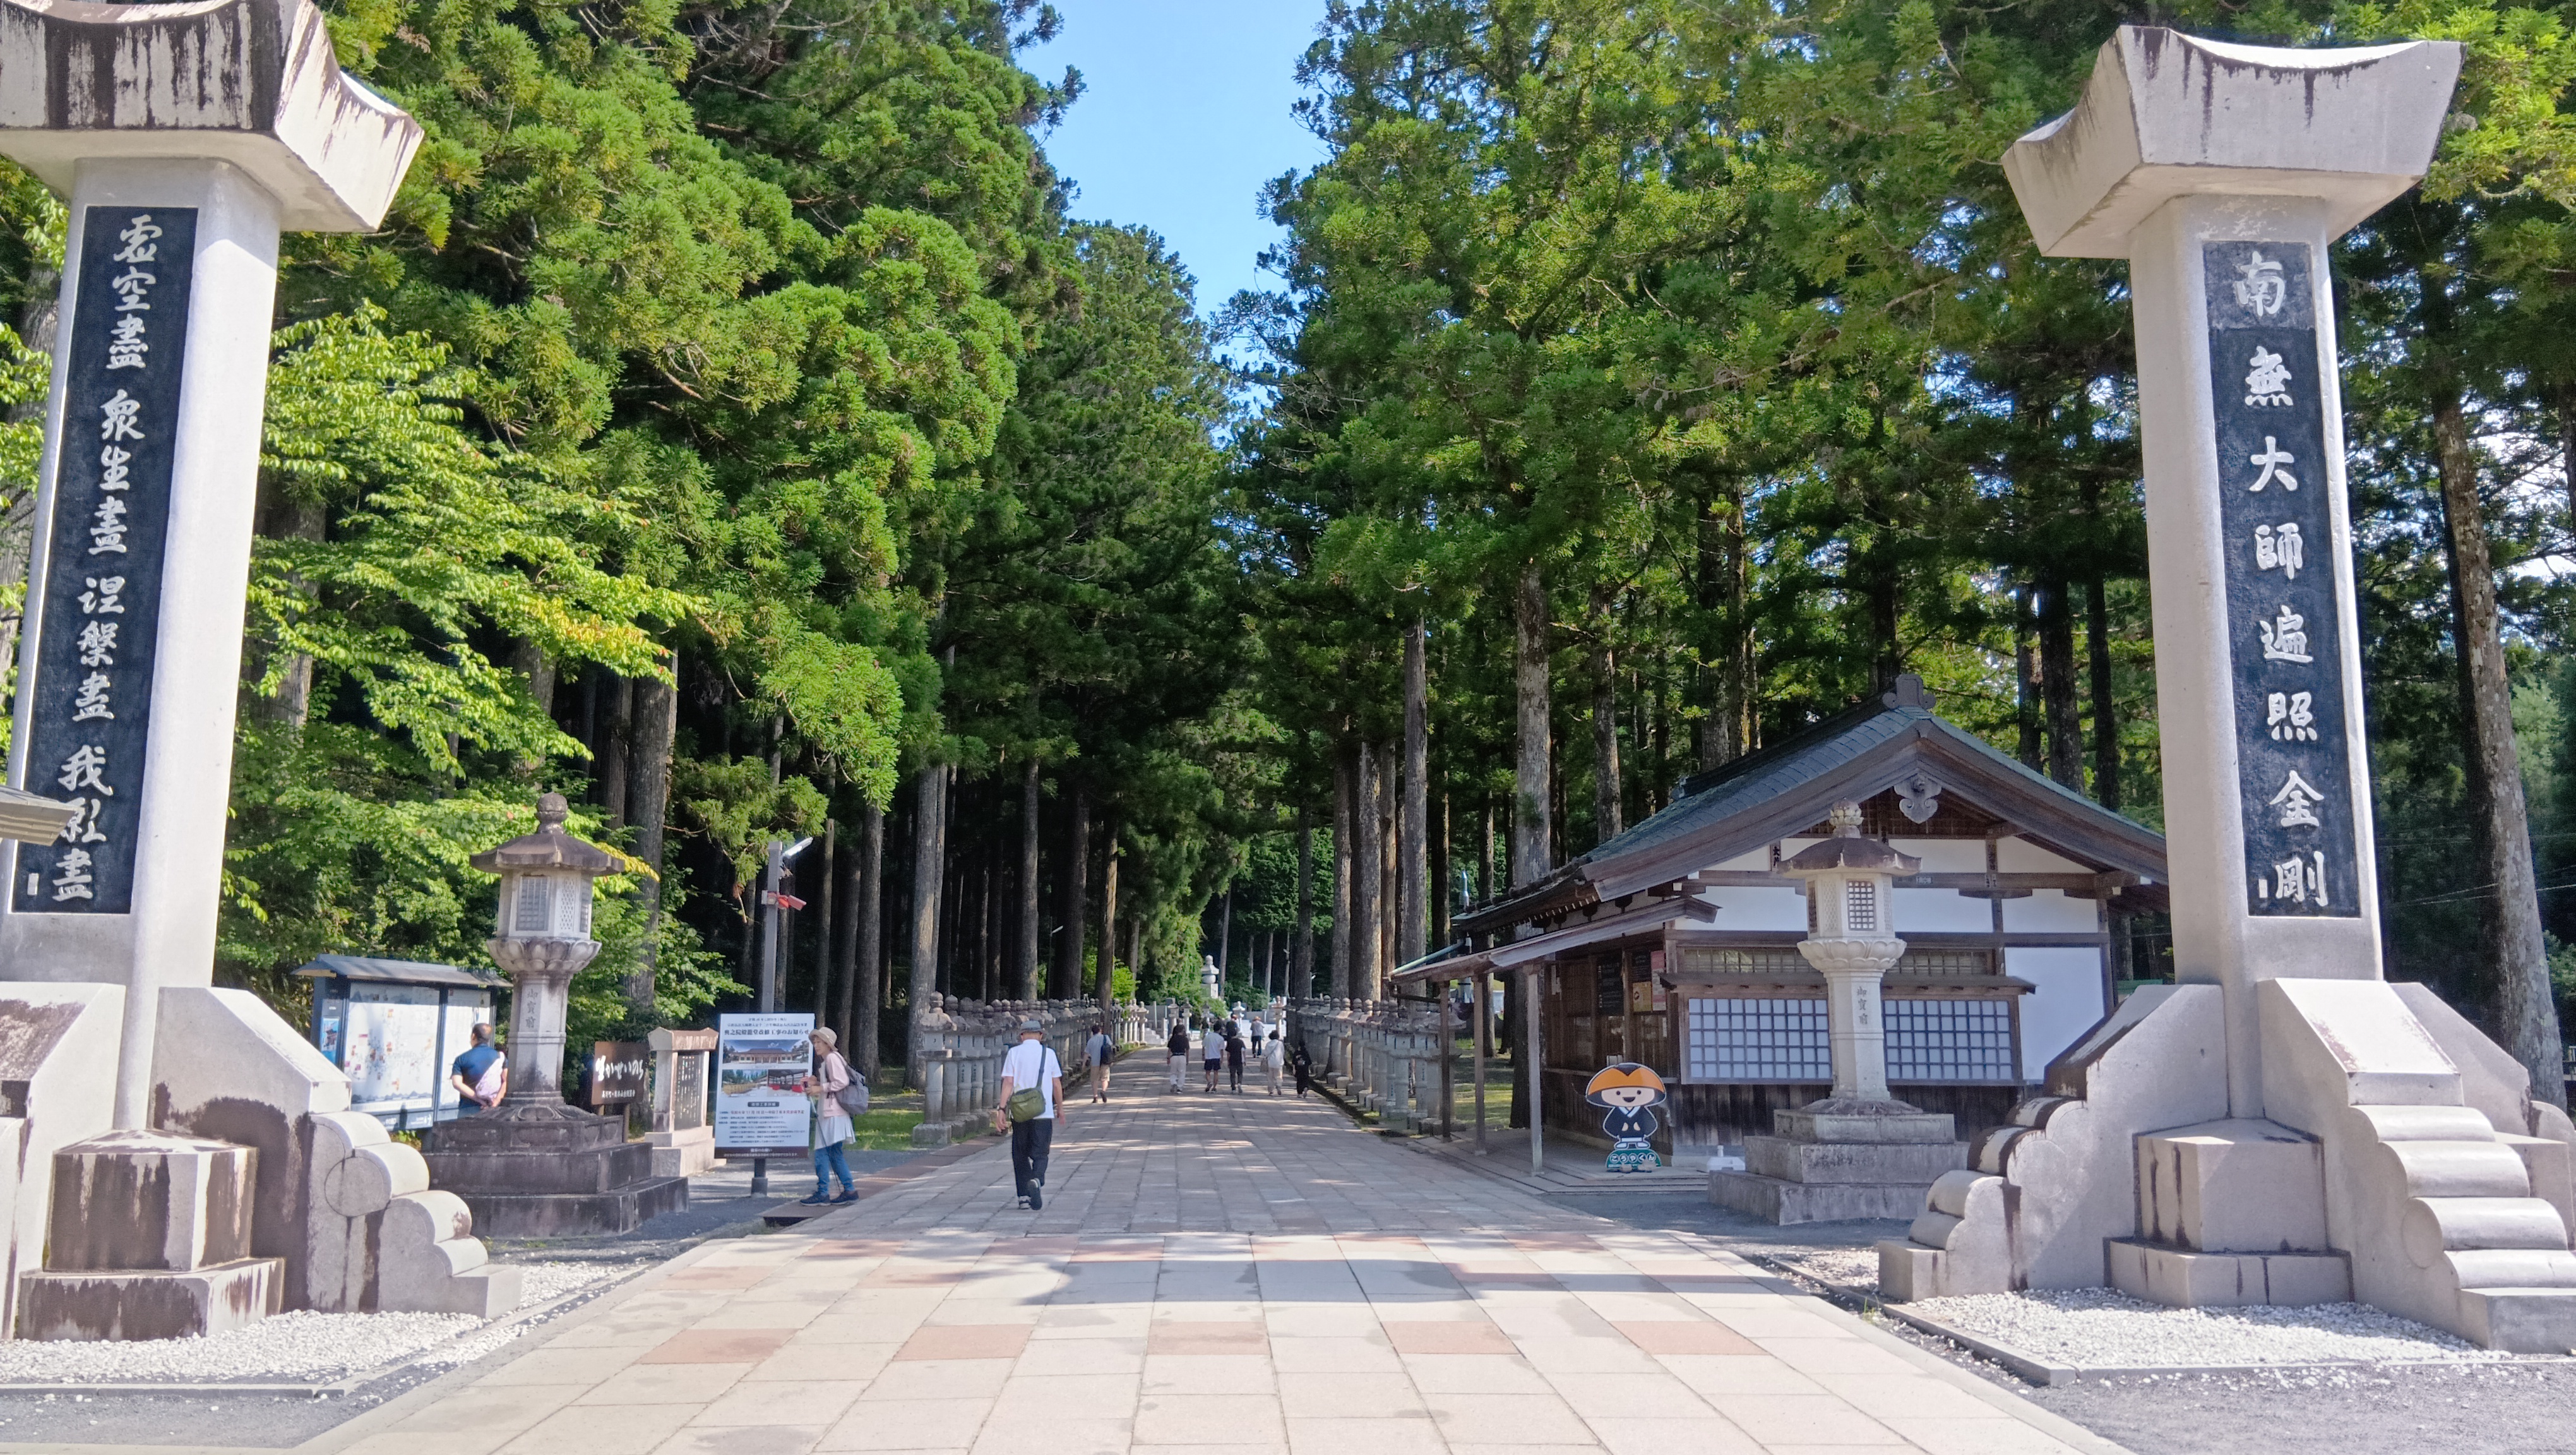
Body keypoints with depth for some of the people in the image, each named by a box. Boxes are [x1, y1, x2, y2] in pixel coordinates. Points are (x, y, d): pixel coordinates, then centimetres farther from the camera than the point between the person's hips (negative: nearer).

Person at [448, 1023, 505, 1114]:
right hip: (492, 1111, 1)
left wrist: (480, 1100, -12)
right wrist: (496, 1102, -11)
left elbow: (457, 1083, -10)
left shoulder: (462, 1059, 4)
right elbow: (506, 1081, -7)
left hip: (468, 1110, -1)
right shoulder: (500, 1056, 6)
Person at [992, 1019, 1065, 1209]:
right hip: (1044, 1113, -1)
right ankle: (1036, 1181, -26)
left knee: (1020, 1154, 13)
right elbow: (1057, 1084, 6)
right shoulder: (1049, 1053, 3)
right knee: (1040, 1154, 3)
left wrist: (1002, 1108, -7)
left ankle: (1024, 1195, 10)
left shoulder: (1014, 1053, 2)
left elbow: (1008, 1082, -6)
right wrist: (1060, 1108, 18)